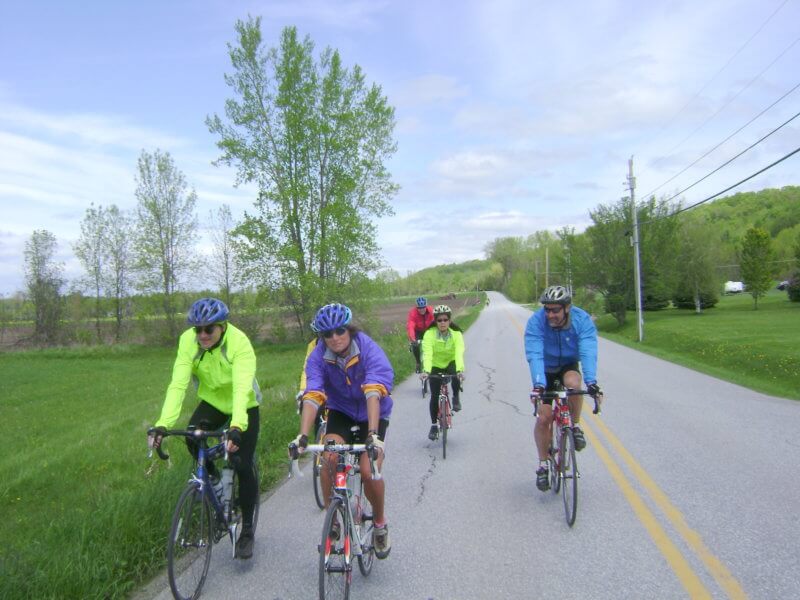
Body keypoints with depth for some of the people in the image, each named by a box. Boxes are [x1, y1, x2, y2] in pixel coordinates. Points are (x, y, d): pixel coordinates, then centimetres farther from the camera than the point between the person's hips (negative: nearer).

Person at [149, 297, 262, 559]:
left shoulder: (239, 343, -31)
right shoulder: (188, 341, -21)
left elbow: (242, 388, -42)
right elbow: (177, 385, -28)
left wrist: (237, 427, -56)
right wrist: (163, 424, -40)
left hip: (244, 406, -3)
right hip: (212, 401, 3)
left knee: (243, 466, -9)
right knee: (192, 437, -28)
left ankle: (247, 531, 11)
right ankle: (211, 475, 5)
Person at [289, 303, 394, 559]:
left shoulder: (369, 350, -27)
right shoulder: (318, 356, -19)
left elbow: (373, 394, -39)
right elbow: (312, 397, -30)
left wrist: (373, 435, -49)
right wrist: (303, 435, -43)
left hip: (373, 414, -2)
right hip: (341, 412, 2)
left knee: (369, 472, -17)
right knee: (329, 458, -25)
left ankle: (380, 523, 14)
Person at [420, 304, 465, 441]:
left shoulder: (456, 333, -20)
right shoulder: (430, 334, -22)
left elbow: (459, 353, -32)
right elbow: (427, 353, -33)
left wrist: (460, 370, -48)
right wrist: (426, 371, -49)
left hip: (451, 363, 0)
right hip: (436, 366, 0)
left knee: (456, 375, -34)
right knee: (434, 396, -7)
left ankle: (456, 397, -4)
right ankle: (434, 425, 11)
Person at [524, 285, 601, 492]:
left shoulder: (582, 320, -25)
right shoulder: (536, 322, -28)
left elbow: (588, 353, -36)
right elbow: (535, 355, -38)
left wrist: (591, 381, -50)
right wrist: (538, 385, -51)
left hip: (569, 367, 0)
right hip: (546, 370, 0)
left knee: (573, 383, -35)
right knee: (544, 417, -10)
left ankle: (576, 427, -8)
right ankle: (543, 465, 10)